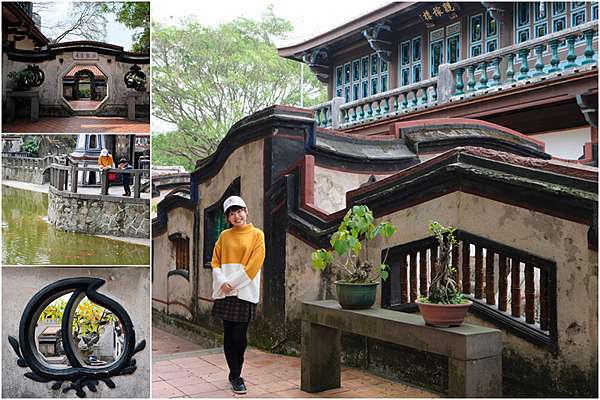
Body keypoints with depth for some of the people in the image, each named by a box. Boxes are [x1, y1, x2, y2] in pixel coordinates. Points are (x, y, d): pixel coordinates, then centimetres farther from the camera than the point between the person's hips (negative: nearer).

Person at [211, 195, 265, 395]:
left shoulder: (256, 234, 1)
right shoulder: (224, 236, 11)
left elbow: (254, 263, -6)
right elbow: (216, 261, 8)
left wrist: (234, 283, -11)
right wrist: (222, 281, -9)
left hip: (245, 291, -3)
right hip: (225, 292, 3)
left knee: (239, 337, -3)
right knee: (229, 335, 4)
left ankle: (235, 374, 18)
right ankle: (236, 376, 15)